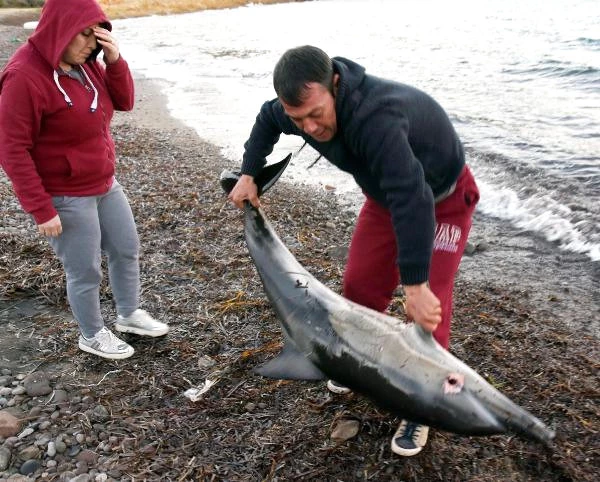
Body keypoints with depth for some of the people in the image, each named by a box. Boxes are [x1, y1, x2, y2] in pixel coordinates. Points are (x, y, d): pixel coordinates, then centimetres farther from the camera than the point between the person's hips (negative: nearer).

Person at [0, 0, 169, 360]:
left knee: (127, 249, 19)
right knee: (86, 271, 7)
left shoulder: (83, 62, 0)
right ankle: (93, 335, 32)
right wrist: (41, 209, -22)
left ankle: (130, 315, 41)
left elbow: (124, 102, 4)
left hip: (105, 184, 8)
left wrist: (115, 60, -13)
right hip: (66, 198, -8)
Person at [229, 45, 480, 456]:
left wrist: (416, 285, -49)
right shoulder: (305, 107, -17)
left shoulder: (375, 116, -43)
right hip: (387, 193, 7)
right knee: (360, 285, 8)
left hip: (442, 199, -6)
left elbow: (411, 199, -48)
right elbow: (267, 119, 7)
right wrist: (249, 174, 2)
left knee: (428, 310, -12)